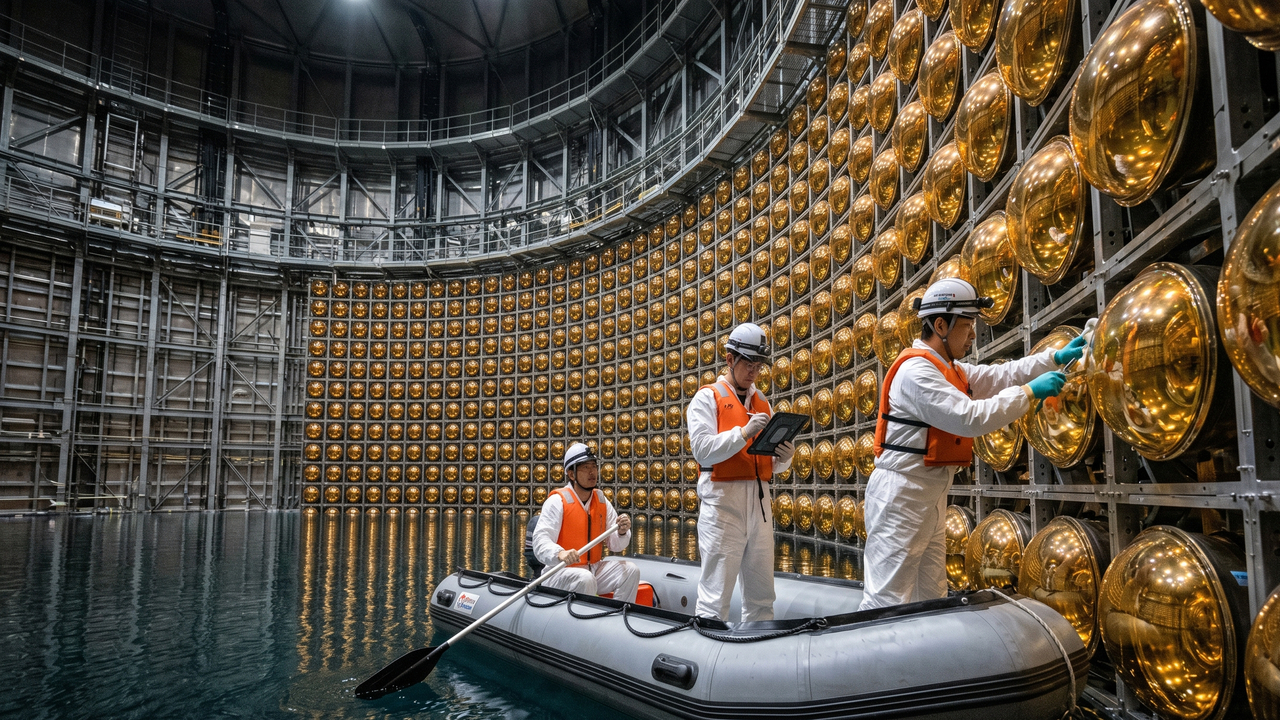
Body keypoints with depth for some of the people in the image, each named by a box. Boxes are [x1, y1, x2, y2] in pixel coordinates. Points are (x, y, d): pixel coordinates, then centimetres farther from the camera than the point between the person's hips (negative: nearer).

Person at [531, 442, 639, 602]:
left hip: (595, 569, 6)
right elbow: (540, 542, -24)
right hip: (561, 572, -6)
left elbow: (615, 545, 5)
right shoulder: (557, 501, -12)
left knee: (631, 570, -12)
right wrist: (560, 554, -44)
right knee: (585, 579, -34)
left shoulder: (601, 500, 6)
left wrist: (622, 532, -18)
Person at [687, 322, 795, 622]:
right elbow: (703, 450, -11)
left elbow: (772, 463, 19)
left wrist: (784, 457, -3)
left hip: (759, 500, 6)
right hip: (722, 500, -6)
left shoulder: (762, 403, 19)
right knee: (715, 596, -7)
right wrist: (744, 432, -19)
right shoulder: (707, 398, 2)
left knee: (762, 594, 10)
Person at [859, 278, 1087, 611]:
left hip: (932, 493, 11)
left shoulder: (947, 369, 16)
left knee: (931, 596, 15)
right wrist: (1029, 393, -16)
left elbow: (999, 375, 17)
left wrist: (1056, 358, 9)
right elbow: (970, 418, -23)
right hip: (902, 494, -11)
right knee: (887, 601, -10)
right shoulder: (916, 370, -18)